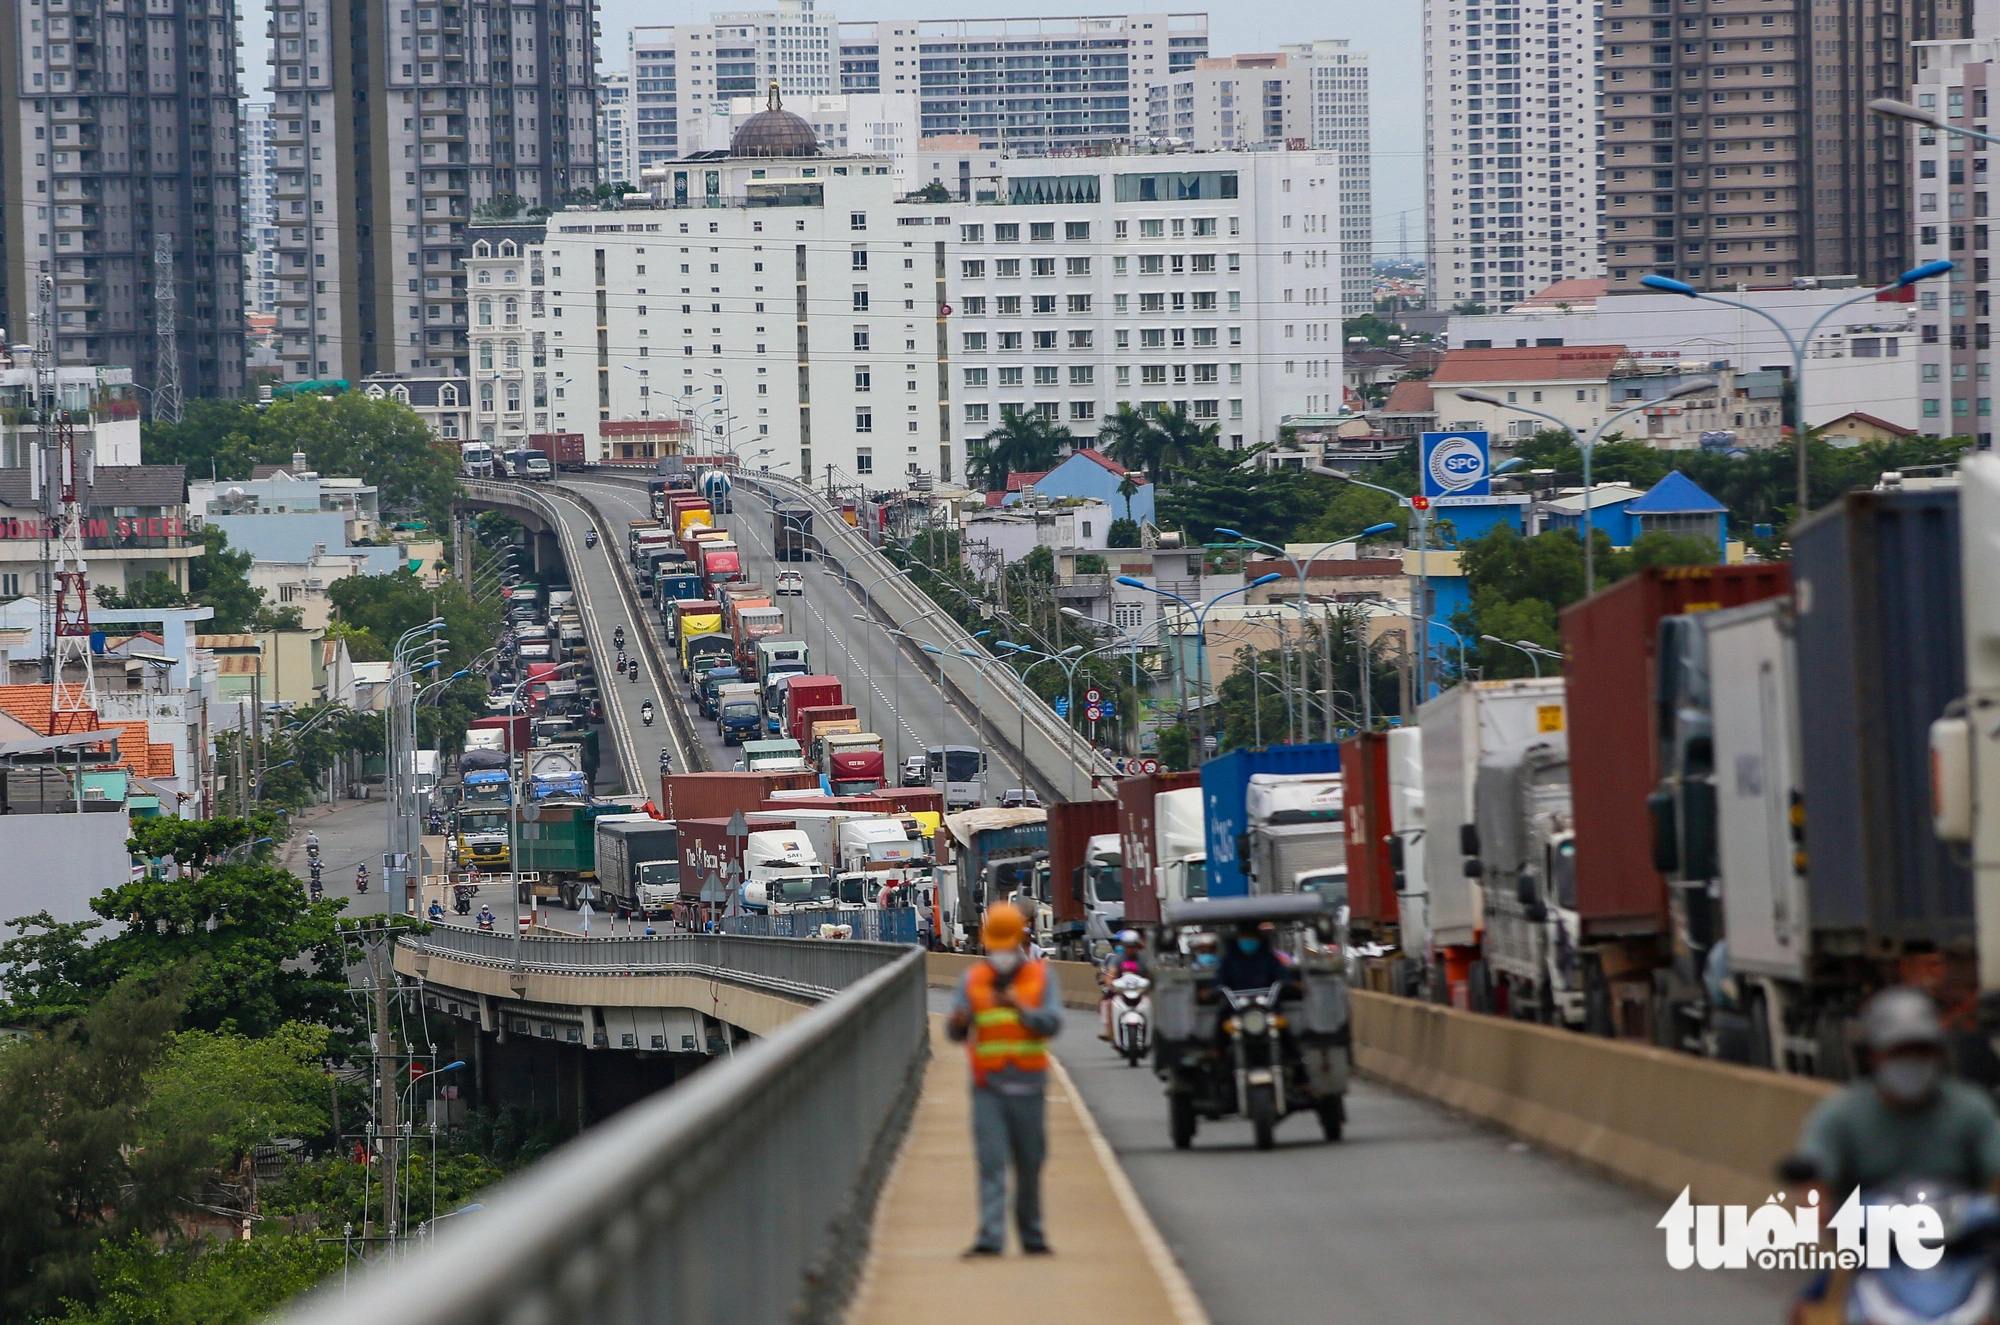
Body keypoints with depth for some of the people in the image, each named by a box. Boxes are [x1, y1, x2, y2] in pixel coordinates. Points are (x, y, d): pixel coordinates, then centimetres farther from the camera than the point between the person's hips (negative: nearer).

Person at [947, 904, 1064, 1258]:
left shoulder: (1042, 977, 6)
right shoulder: (973, 979, 7)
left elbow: (1052, 1023, -5)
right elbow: (956, 1032, 1)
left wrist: (1019, 1007, -20)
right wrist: (958, 1023, -23)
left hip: (1028, 1086, 0)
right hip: (988, 1086, 0)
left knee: (1030, 1165, 6)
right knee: (991, 1162, -10)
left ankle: (1032, 1235, 18)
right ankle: (990, 1237, -17)